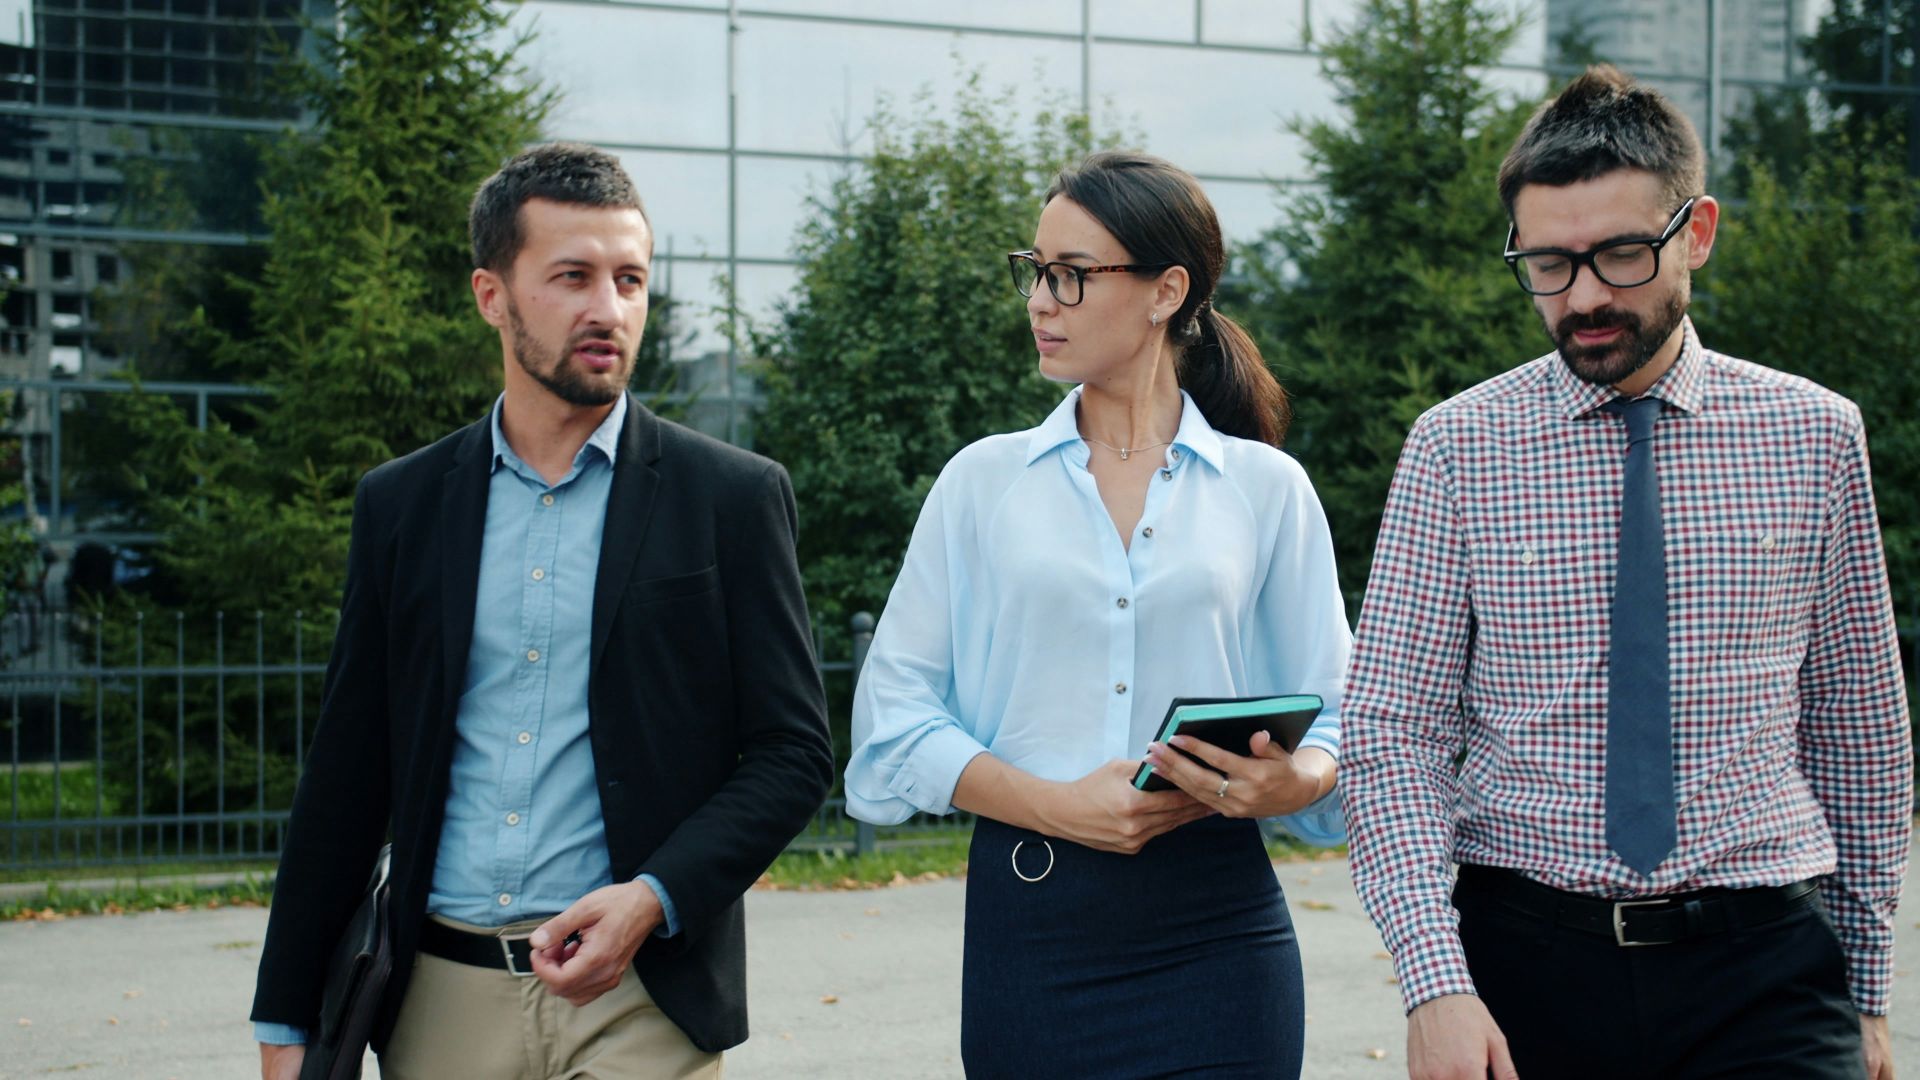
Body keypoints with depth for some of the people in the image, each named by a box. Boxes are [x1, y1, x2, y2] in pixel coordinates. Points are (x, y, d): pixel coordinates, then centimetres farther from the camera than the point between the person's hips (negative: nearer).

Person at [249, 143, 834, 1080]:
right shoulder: (400, 503, 8)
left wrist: (653, 898, -16)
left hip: (637, 1004, -2)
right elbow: (347, 773, 10)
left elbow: (792, 753, -1)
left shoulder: (732, 499, 1)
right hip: (441, 1001, 3)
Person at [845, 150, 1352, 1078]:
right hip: (1027, 920, 1)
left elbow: (1333, 720, 7)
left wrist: (1294, 780, -16)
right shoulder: (983, 481, 8)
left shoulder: (1266, 489, 6)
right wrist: (1055, 804, -12)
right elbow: (894, 720, 3)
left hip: (1214, 927, 0)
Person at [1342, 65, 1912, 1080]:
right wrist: (1435, 983, -16)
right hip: (1524, 956, 0)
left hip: (1763, 964, 1)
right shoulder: (1455, 447, -1)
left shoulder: (1816, 435, 4)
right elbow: (1392, 732, -5)